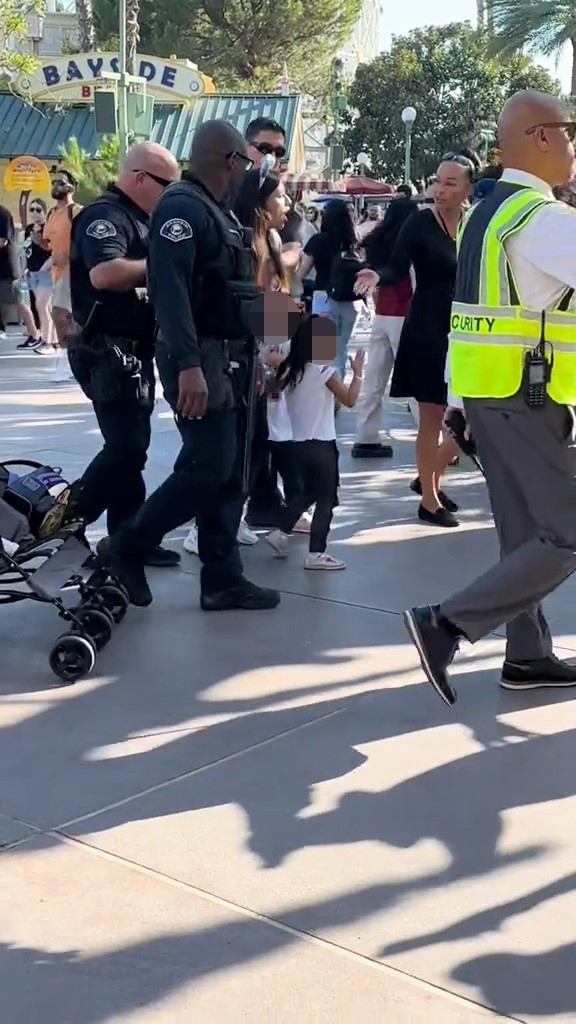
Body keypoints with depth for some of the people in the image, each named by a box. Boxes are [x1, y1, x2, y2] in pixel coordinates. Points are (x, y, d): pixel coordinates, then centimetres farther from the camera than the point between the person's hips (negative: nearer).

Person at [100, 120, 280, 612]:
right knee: (206, 468, -9)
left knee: (225, 470, 9)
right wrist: (188, 365, -33)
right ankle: (128, 547, 7)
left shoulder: (217, 210, 16)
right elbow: (171, 289, -26)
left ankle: (222, 578, 15)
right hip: (196, 359, -10)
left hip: (222, 355, 10)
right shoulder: (182, 206, -15)